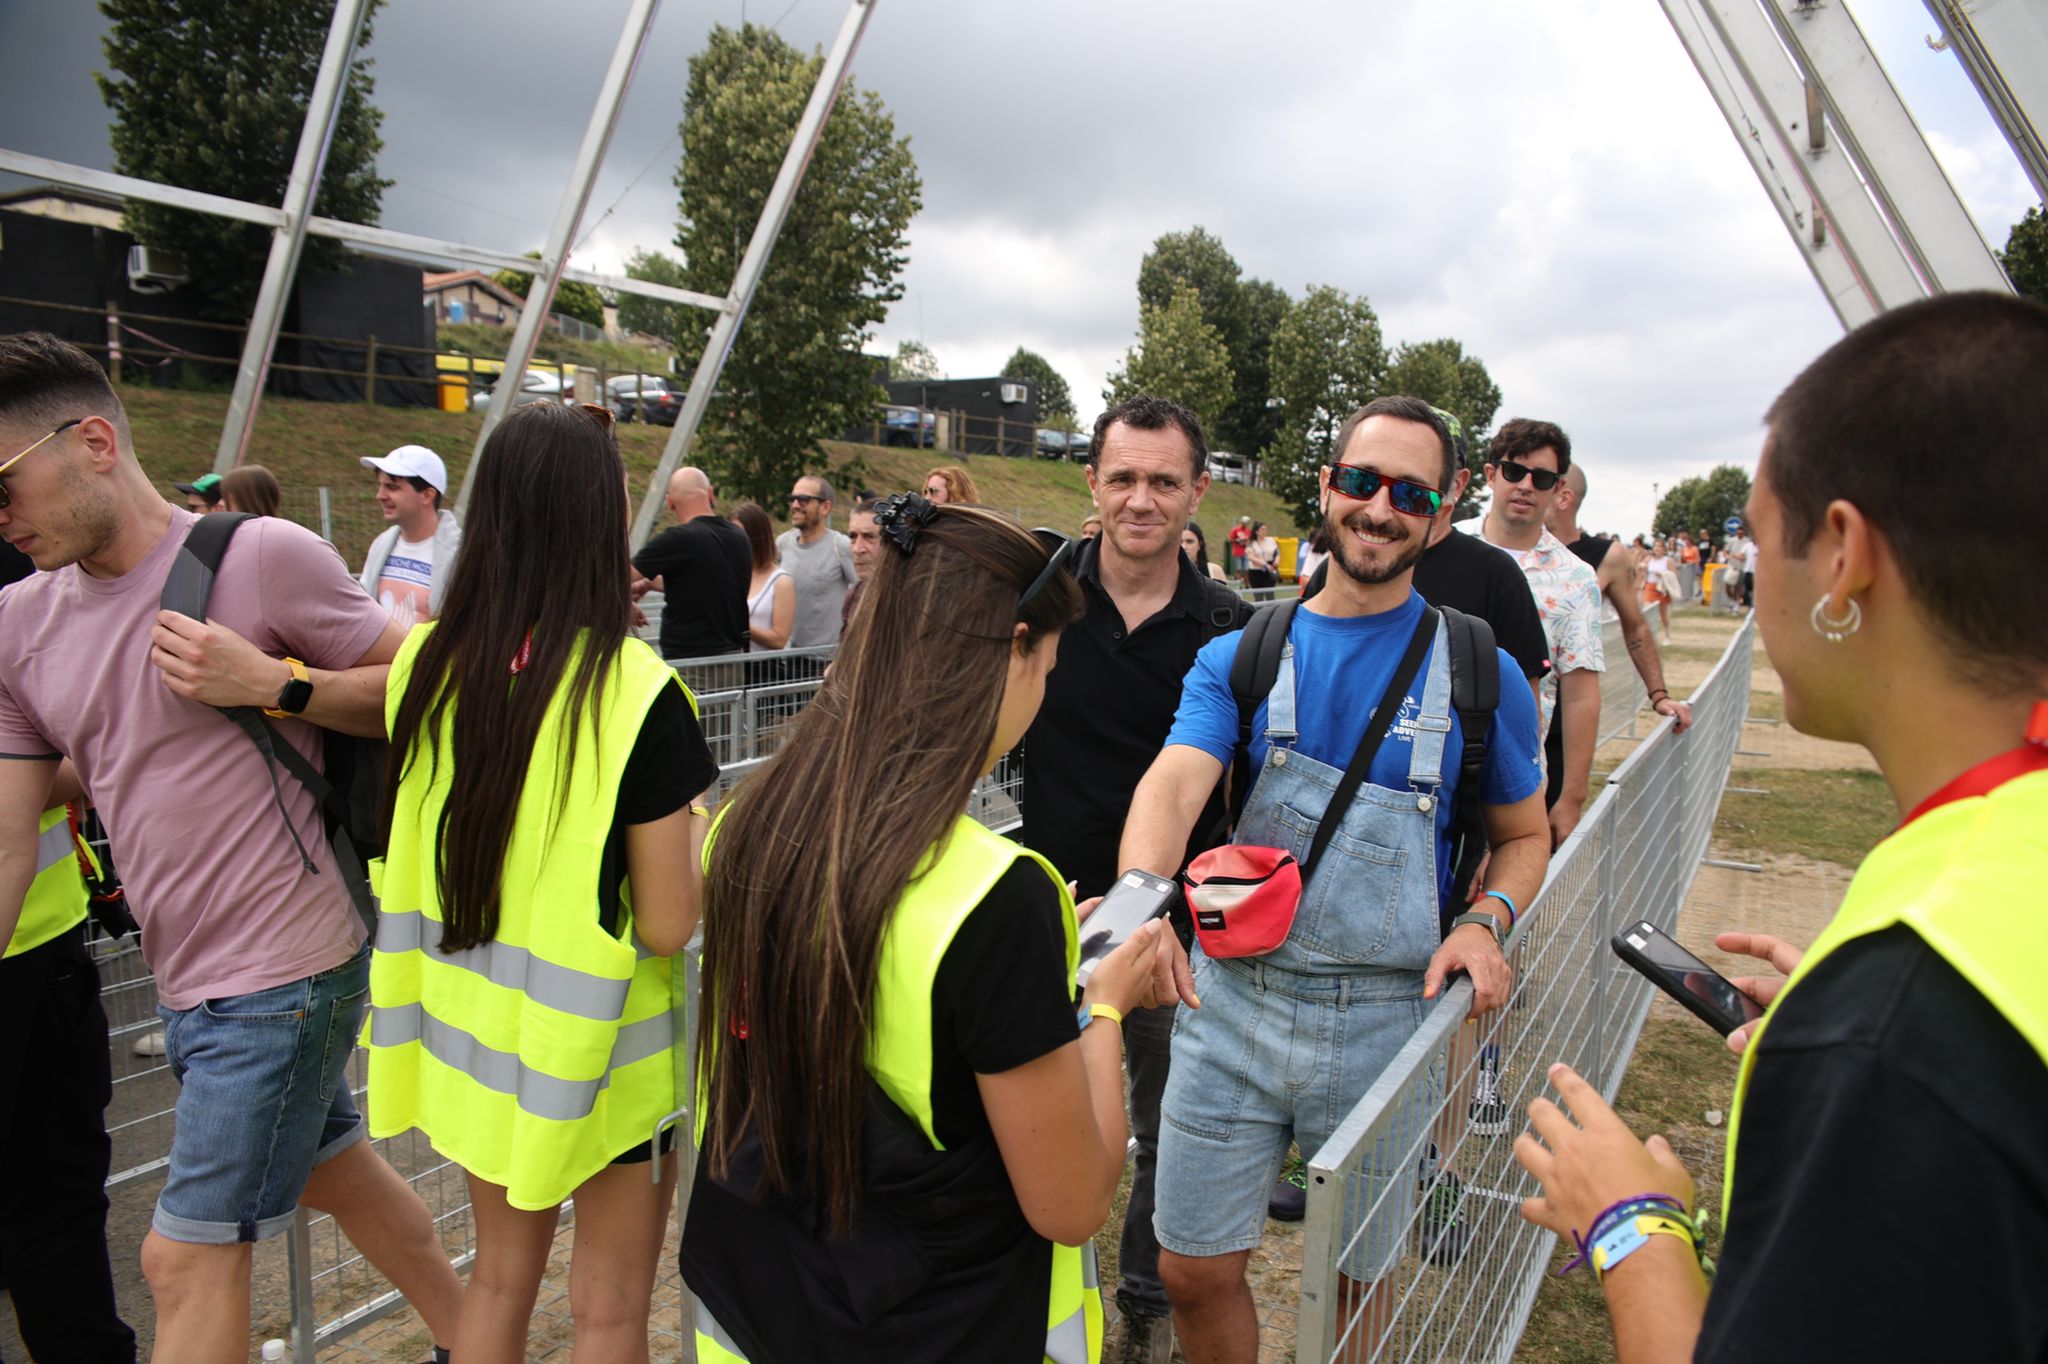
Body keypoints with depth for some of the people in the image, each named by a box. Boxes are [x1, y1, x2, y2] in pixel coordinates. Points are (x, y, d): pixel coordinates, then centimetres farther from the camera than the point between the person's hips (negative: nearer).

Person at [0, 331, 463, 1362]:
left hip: (283, 972, -7)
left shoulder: (261, 556, -15)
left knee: (187, 1260, 3)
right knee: (338, 1172, 22)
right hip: (186, 981, 7)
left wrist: (269, 683, -22)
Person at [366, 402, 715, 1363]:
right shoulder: (635, 691, -23)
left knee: (501, 1272, 26)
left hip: (471, 1027, 5)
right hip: (600, 1041, -5)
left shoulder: (427, 664, -8)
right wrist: (698, 831, -2)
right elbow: (668, 926, -20)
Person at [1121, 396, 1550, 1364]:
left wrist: (1485, 920, -11)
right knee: (1193, 1269, 11)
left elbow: (1525, 835, 11)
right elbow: (1173, 783, -19)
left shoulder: (1479, 672, -1)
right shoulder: (1239, 656, -1)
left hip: (1384, 1019, 0)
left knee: (1351, 1282, 17)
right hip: (1232, 999, 1)